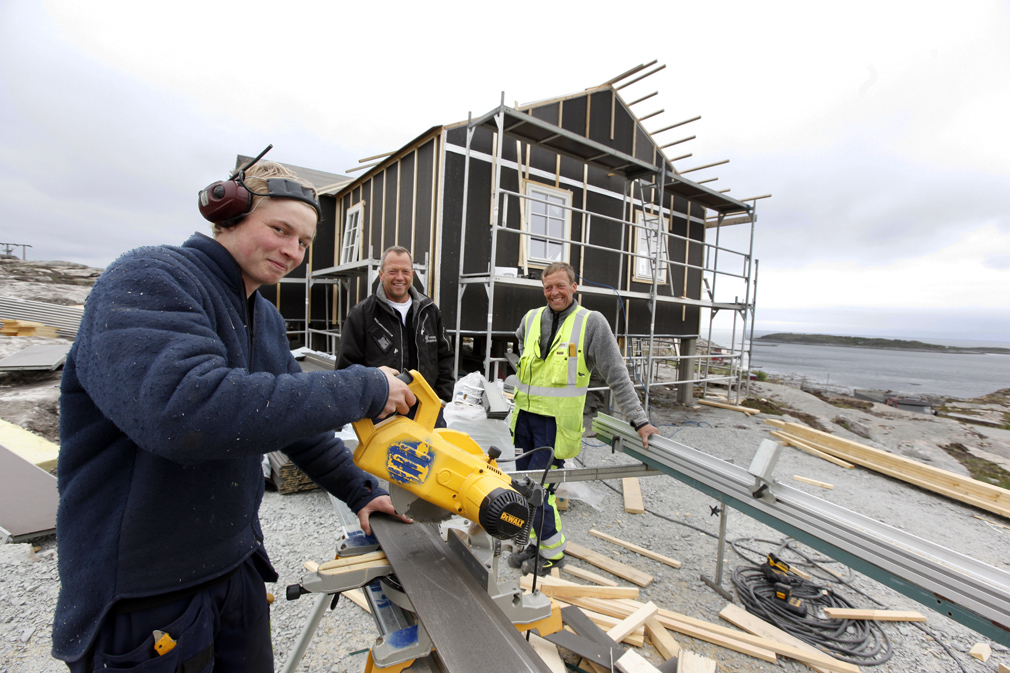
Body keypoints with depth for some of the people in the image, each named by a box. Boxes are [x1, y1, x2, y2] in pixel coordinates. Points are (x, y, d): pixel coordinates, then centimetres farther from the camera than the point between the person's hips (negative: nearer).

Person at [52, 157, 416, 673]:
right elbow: (185, 409, -38)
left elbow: (297, 418, 13)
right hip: (141, 597, -7)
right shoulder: (148, 280, -19)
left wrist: (359, 492, 11)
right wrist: (361, 390, -32)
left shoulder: (266, 319, 7)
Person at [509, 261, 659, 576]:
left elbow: (617, 375, -7)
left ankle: (553, 553, 19)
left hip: (557, 422, -5)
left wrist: (639, 419, -9)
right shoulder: (531, 319, 5)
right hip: (525, 416, 6)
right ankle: (538, 543, 34)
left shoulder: (591, 322, -7)